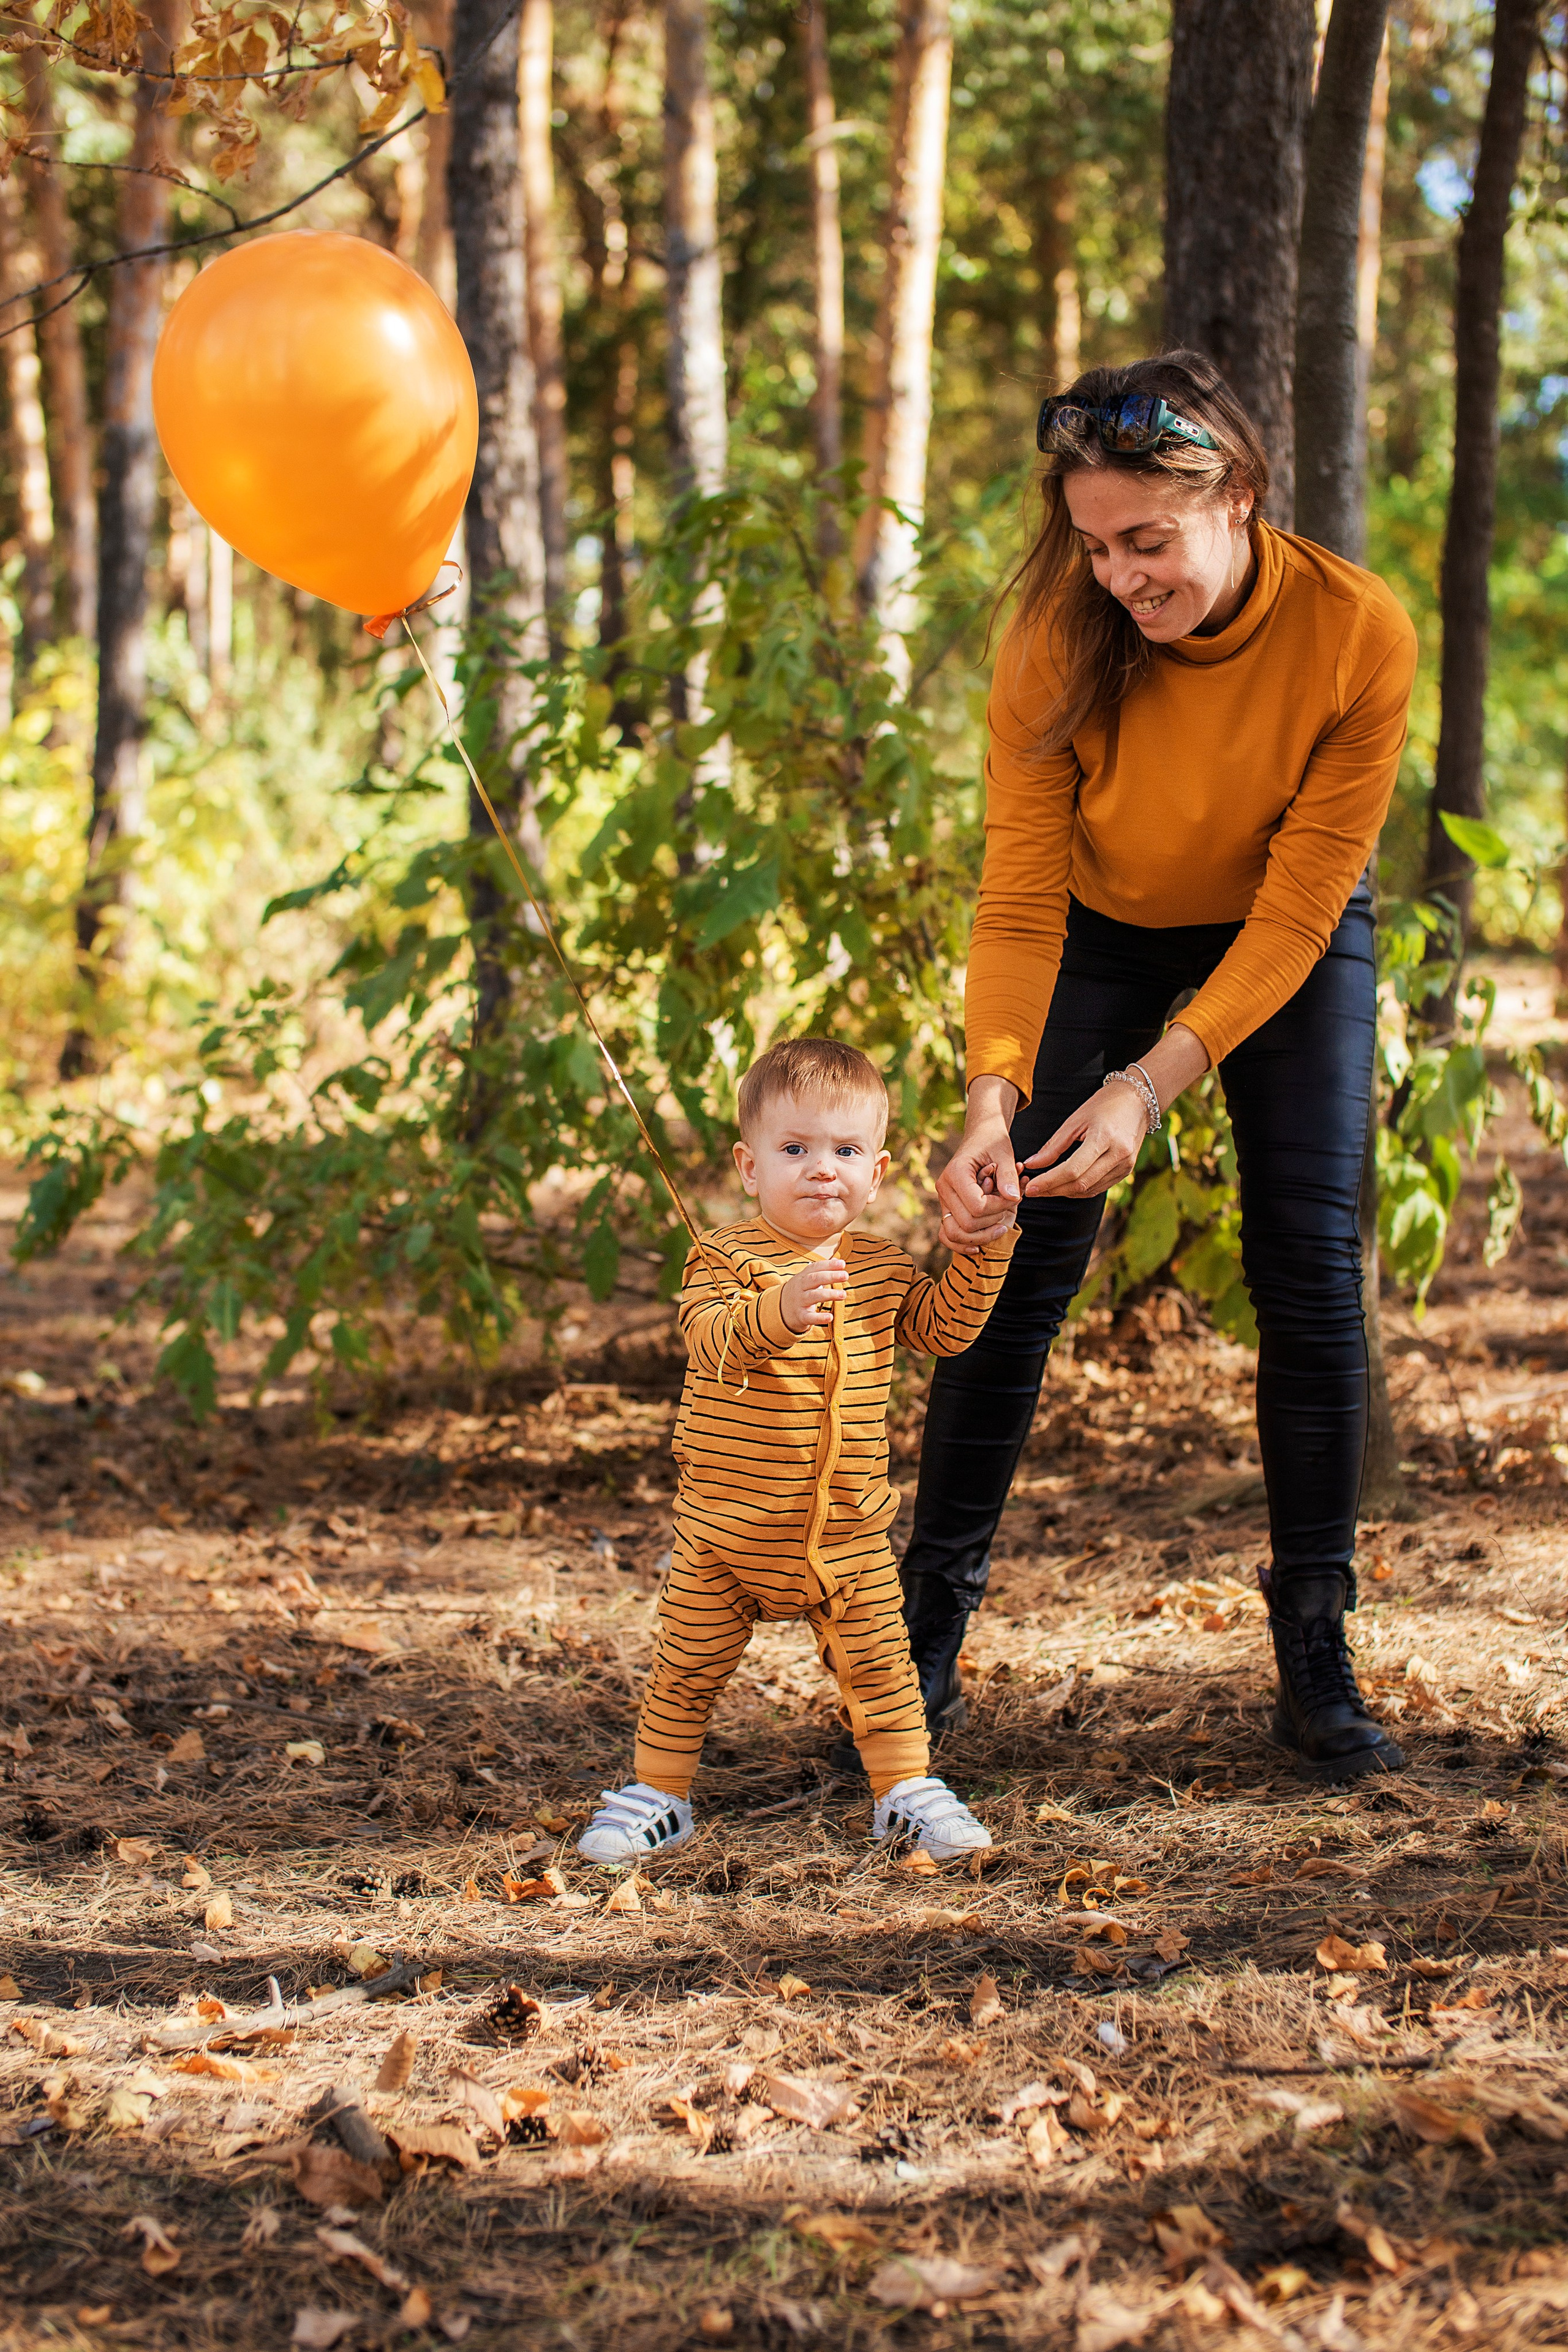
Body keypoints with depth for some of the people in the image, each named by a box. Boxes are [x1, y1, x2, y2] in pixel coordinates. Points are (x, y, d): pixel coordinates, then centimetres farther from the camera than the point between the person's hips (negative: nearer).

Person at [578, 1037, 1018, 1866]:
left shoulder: (881, 1270, 3)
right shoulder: (726, 1257, -13)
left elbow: (943, 1326, 13)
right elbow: (711, 1338, -29)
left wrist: (988, 1249, 1)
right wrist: (779, 1311, -48)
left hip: (849, 1533, 3)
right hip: (724, 1527, -3)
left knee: (879, 1663, 6)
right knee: (687, 1668, 6)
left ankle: (905, 1789, 21)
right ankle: (656, 1792, 21)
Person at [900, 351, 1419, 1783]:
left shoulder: (1357, 633, -31)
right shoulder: (1060, 643, -28)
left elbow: (1299, 911, -27)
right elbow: (1020, 902, -25)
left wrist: (1152, 1085, -35)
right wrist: (995, 1101, -40)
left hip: (1288, 939, 0)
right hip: (1104, 928, 0)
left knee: (1312, 1270, -9)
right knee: (1021, 1253, -6)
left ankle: (1316, 1660, 1)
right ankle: (931, 1631, 5)